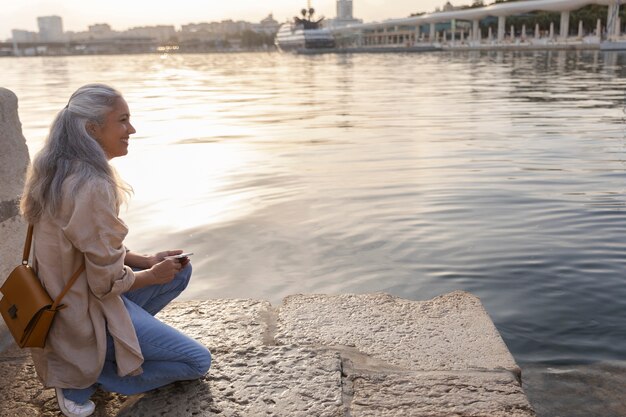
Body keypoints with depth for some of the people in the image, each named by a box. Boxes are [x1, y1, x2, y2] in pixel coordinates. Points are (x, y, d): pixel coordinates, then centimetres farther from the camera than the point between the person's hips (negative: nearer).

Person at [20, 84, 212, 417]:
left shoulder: (61, 172, 3)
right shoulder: (92, 186, -28)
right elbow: (108, 283, -23)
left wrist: (148, 260, 3)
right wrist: (154, 274, -5)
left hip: (65, 300, 9)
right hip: (87, 316, -9)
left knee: (180, 271, 17)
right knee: (198, 362, 1)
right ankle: (83, 378, 0)